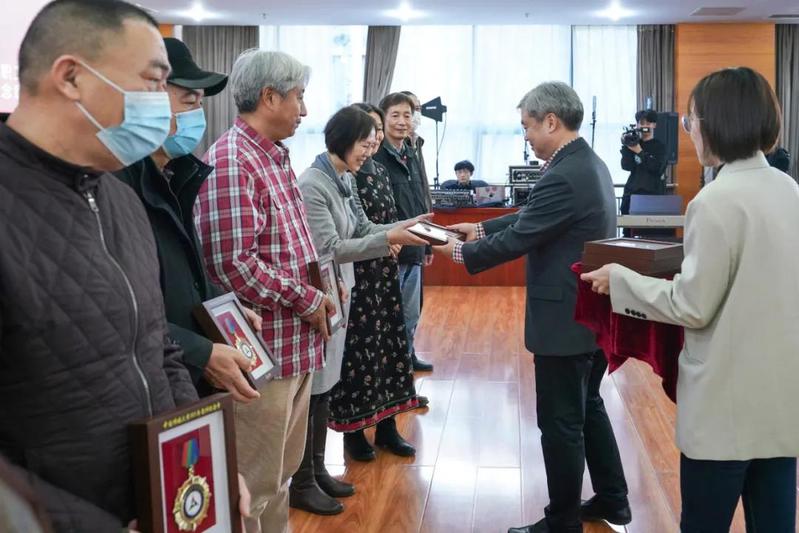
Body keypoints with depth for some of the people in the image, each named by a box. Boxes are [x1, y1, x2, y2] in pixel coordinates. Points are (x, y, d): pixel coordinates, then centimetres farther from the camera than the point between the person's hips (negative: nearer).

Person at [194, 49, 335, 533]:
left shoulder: (277, 156, 13)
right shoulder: (230, 162, -18)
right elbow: (234, 264, -25)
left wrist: (316, 292, 6)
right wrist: (307, 300, -16)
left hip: (296, 342, 10)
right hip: (263, 346, -9)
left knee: (281, 470, 22)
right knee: (253, 483, 4)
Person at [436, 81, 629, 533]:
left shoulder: (564, 177, -24)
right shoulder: (589, 163, 8)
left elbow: (516, 241, -20)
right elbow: (531, 219, 14)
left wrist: (459, 251, -5)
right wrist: (479, 228, 11)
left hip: (566, 320, -10)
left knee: (561, 424, 3)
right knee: (589, 407, 22)